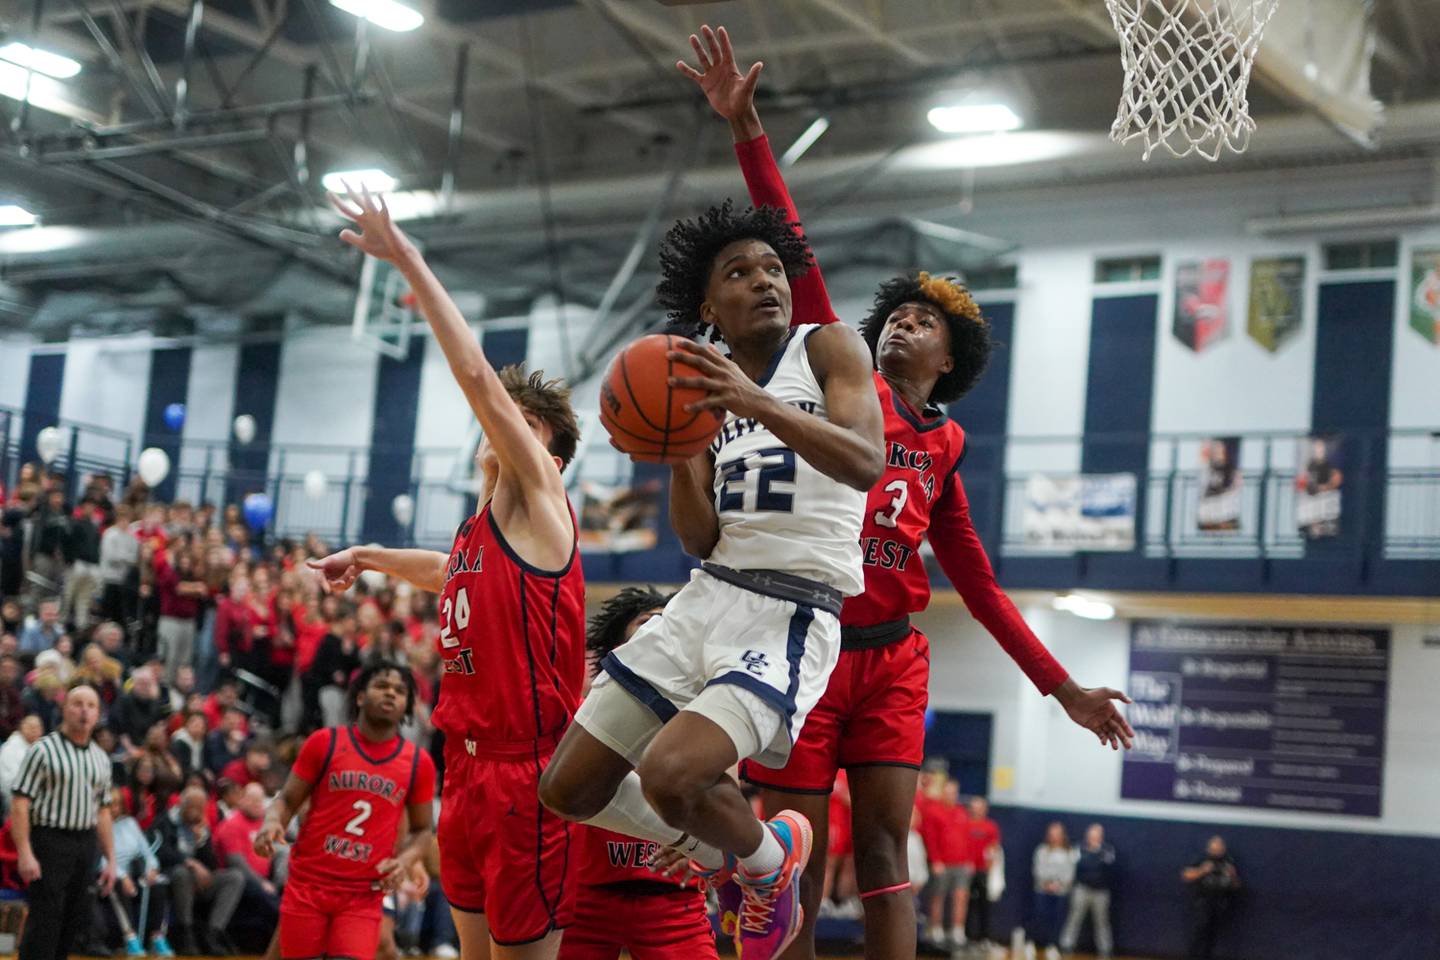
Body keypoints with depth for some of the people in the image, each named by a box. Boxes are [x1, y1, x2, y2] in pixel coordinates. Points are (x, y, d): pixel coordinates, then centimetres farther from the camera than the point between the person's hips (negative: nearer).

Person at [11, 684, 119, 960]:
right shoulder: (43, 750, -5)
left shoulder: (101, 758, 14)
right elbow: (20, 803, -10)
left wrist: (110, 860, 13)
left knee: (72, 922, 8)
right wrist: (25, 853, -18)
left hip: (86, 844, 6)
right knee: (44, 922, -10)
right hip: (50, 841, -6)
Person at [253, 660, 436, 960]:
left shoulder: (419, 763, 3)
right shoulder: (325, 742, 0)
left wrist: (404, 861, -7)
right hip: (308, 883, 0)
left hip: (363, 895, 0)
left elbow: (422, 829, 13)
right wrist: (273, 822, -17)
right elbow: (288, 799, 5)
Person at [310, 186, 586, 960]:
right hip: (468, 766, 9)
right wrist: (367, 557, 48)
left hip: (526, 771, -9)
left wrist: (409, 262, -15)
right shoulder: (479, 524, 16)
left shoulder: (538, 500, -6)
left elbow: (476, 375, -16)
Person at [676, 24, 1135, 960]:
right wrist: (747, 128, -14)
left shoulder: (944, 445, 14)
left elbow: (978, 582, 18)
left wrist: (1064, 688, 15)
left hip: (892, 657, 4)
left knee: (885, 847, -1)